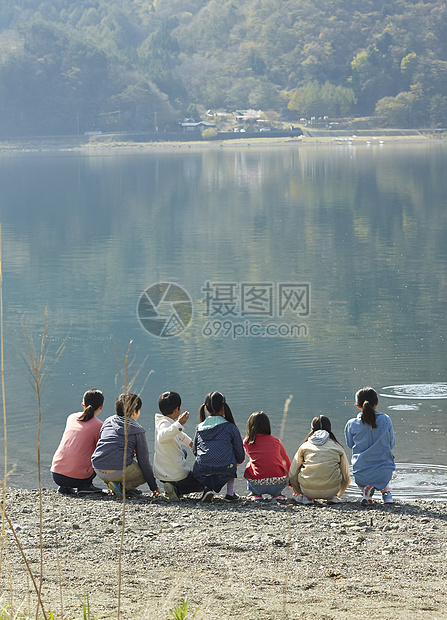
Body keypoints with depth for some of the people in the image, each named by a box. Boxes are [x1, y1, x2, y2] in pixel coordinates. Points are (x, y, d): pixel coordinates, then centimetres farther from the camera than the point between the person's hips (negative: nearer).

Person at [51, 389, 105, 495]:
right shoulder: (98, 425, -3)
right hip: (79, 477, -5)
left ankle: (64, 487, 15)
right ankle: (85, 485, 0)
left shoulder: (71, 417, 13)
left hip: (56, 474, 5)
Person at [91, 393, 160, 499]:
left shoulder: (108, 421, 16)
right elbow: (144, 461, 3)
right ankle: (123, 486, -5)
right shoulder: (138, 430, 3)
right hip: (119, 471, -6)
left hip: (98, 470, 6)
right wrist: (154, 486, 12)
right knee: (146, 470, 20)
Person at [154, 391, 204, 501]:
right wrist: (178, 424, -59)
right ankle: (176, 490, -11)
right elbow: (162, 437, -51)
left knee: (183, 452, 38)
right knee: (200, 485, 17)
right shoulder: (164, 424, -26)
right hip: (178, 475, -9)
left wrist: (189, 442, 39)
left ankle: (171, 487, 22)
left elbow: (178, 434, 26)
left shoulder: (162, 421, 4)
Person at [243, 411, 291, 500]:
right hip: (278, 485, 1)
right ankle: (276, 494, 20)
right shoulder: (276, 441, 13)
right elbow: (287, 462, 28)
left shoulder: (247, 442, 9)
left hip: (257, 486, -1)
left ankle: (256, 494, 21)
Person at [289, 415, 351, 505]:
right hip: (332, 490, 0)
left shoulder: (304, 446, 9)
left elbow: (292, 475, 11)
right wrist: (338, 494, 37)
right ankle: (332, 497, 18)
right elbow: (346, 477, 16)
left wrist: (299, 492, 33)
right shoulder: (337, 447, 10)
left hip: (308, 490, 0)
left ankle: (306, 497, 12)